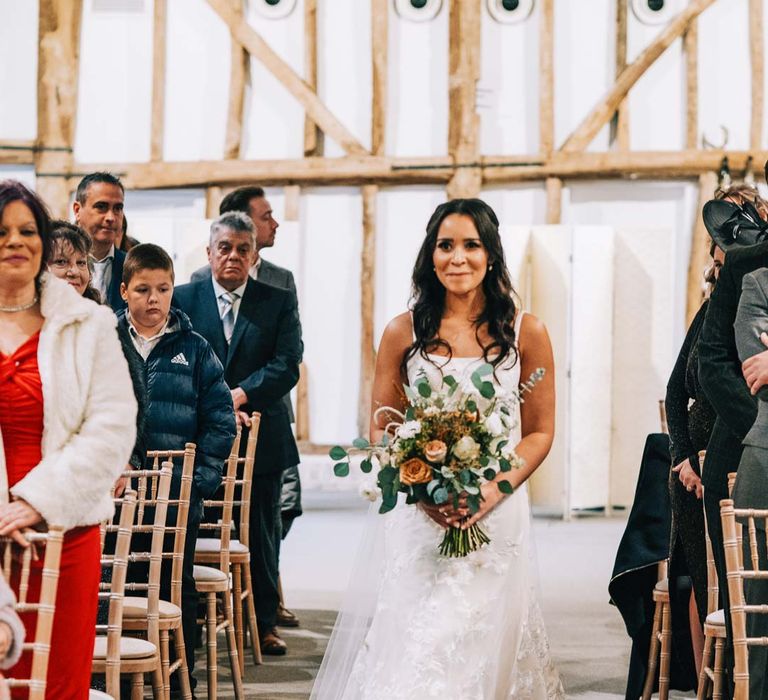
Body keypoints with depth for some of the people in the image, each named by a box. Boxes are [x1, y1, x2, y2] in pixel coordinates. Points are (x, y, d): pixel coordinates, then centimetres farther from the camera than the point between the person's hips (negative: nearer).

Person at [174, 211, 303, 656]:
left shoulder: (280, 302, 5)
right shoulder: (183, 299, 5)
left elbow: (287, 365, -6)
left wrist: (240, 394, -18)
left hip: (262, 438, 1)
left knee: (262, 535, 8)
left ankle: (265, 624, 19)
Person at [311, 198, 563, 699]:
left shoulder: (526, 332, 2)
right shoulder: (404, 333, 4)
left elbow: (540, 432, 4)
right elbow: (381, 430, 7)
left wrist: (495, 489, -12)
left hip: (497, 513, 0)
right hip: (419, 516, 0)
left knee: (485, 644, 1)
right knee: (412, 645, -5)